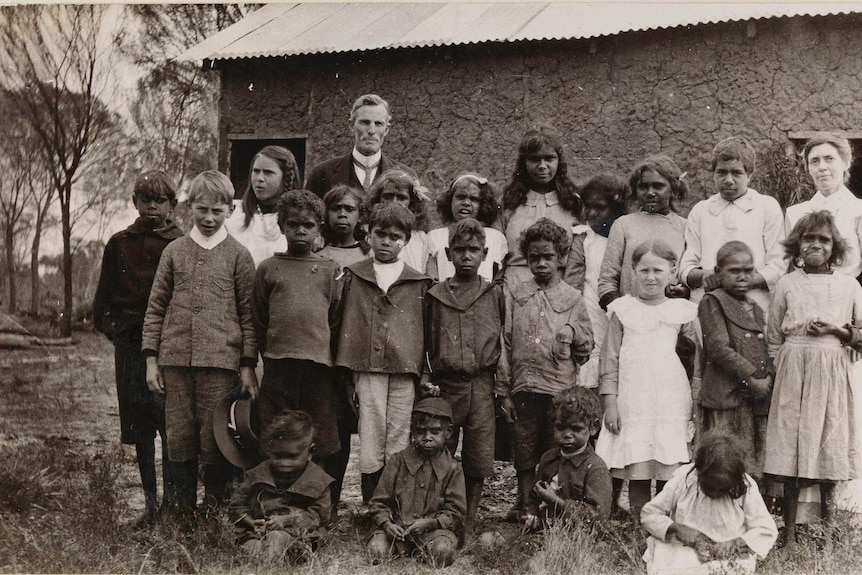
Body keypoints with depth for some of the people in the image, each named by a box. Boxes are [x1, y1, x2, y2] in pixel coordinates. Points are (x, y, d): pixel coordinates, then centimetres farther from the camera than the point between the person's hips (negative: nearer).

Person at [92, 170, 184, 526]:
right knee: (139, 426, 7)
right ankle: (150, 502, 15)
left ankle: (172, 495, -5)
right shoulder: (119, 245, 11)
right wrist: (113, 327, 3)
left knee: (172, 423, -11)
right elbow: (103, 300, 16)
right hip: (131, 347, 3)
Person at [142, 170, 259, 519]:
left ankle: (214, 502, 13)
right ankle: (184, 502, 17)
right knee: (179, 433, 5)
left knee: (215, 436, -2)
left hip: (220, 359, -2)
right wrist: (151, 359, 5)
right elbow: (156, 307, 11)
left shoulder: (238, 255, 5)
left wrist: (248, 365, 0)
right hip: (175, 357, 2)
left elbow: (248, 315, 5)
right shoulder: (174, 251, 10)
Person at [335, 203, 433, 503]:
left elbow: (428, 331, 12)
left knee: (399, 448, 0)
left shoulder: (419, 283, 11)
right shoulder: (352, 276, 10)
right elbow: (340, 324, 10)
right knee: (370, 447, -2)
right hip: (367, 368, 0)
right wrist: (343, 373, 4)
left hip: (405, 370, 1)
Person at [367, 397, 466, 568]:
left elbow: (455, 513, 0)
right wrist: (386, 524, -15)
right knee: (377, 549, -29)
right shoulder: (397, 461, 5)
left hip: (434, 529, 0)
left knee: (443, 551, -33)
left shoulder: (452, 469, 2)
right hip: (397, 528, 0)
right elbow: (379, 503, 6)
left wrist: (429, 523, -17)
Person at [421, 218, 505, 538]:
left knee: (478, 463, 1)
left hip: (482, 388, 0)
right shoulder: (434, 296, 8)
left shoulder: (495, 296, 8)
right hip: (444, 387, 0)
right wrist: (424, 378, -2)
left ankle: (467, 527, 15)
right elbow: (421, 344, 12)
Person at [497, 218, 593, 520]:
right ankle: (523, 504, 18)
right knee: (524, 451, 5)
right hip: (523, 385, 1)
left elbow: (587, 348, 13)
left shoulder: (572, 298, 8)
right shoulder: (514, 295, 9)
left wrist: (574, 333, -5)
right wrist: (503, 391, 3)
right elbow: (504, 345, 7)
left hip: (560, 387, -1)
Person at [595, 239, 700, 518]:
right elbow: (610, 359, 6)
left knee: (669, 475, -1)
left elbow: (699, 355, 11)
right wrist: (610, 402, -1)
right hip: (632, 401, -1)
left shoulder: (681, 312, 9)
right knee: (636, 470, -2)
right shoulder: (622, 310, 6)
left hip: (672, 403, 1)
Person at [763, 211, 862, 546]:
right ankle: (790, 534, 7)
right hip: (793, 372, 0)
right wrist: (781, 371, 1)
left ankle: (827, 529, 15)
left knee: (830, 446, 2)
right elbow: (774, 339, 10)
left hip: (833, 373, 1)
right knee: (792, 447, -1)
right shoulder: (787, 285, 6)